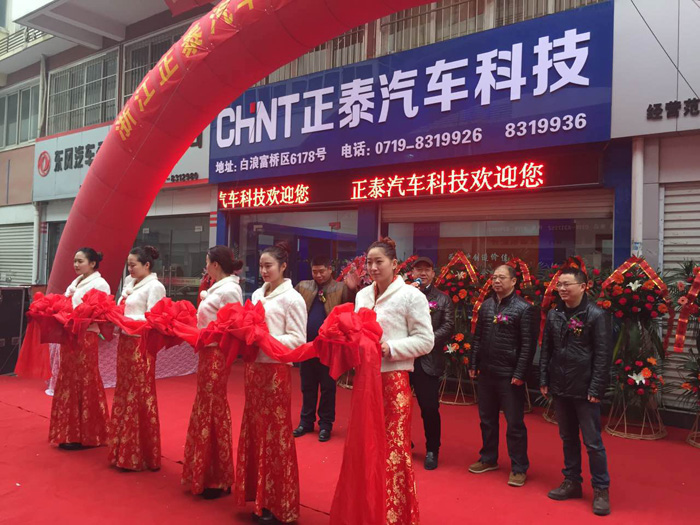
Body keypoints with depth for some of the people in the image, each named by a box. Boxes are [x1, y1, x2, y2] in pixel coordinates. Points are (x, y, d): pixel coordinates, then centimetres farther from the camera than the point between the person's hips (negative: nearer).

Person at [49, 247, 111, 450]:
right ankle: (70, 432, 24)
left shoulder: (99, 284, -9)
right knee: (68, 383, 13)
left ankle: (86, 435, 9)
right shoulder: (75, 283, 16)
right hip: (69, 336, 9)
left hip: (86, 337, -9)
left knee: (85, 385, -2)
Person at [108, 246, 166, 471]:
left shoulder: (155, 286, -9)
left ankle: (139, 455, 9)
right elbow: (123, 312, 15)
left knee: (140, 398, -2)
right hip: (125, 342, 9)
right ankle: (123, 450, 25)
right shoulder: (129, 283, 15)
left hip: (141, 345, -8)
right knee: (123, 395, 13)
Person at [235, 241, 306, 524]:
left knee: (275, 435, 2)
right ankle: (259, 497, 27)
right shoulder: (257, 294, 11)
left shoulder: (292, 299, -9)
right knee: (254, 431, 12)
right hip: (254, 368, 7)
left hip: (275, 371, -7)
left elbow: (298, 340, -13)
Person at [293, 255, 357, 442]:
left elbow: (351, 306, -20)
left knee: (327, 387, 9)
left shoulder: (341, 289, -3)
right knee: (307, 386, 15)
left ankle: (325, 424, 21)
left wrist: (353, 288, -37)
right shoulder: (302, 287, 7)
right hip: (306, 344, 3)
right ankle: (306, 421, 28)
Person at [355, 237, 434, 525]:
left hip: (393, 379, -6)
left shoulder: (411, 296, -8)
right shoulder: (362, 295, 11)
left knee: (394, 448, 0)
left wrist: (390, 347, -18)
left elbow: (425, 340, -10)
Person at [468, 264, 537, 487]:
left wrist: (520, 374, -15)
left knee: (515, 423, 4)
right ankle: (488, 458, 33)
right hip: (486, 372, 6)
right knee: (487, 418, 17)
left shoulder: (524, 308, -9)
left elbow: (528, 345, -12)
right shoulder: (486, 306, 8)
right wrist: (474, 364, 9)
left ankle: (519, 468, 17)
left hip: (510, 375, -6)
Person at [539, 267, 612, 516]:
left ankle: (601, 489, 17)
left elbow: (603, 355, -11)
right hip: (560, 388, 5)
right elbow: (546, 349, 11)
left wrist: (596, 388, -14)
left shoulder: (597, 315, -9)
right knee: (568, 438, 16)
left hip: (585, 390, -5)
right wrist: (544, 380, 7)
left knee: (593, 442, 3)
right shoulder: (554, 315, 6)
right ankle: (572, 482, 30)